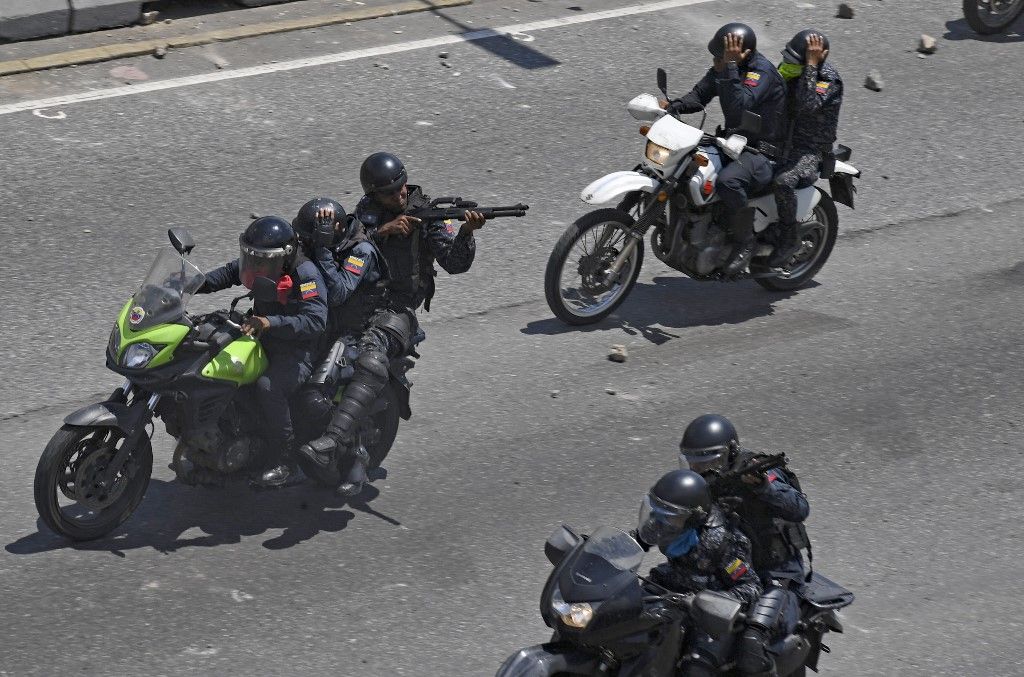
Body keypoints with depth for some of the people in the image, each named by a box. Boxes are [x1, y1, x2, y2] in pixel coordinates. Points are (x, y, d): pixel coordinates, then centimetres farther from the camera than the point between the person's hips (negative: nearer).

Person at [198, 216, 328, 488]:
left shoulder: (305, 274, -21)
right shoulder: (265, 263, 2)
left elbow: (315, 321, -32)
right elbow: (230, 272, 21)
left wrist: (271, 322, -41)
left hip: (298, 351, -9)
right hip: (264, 342, 9)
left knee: (269, 386, -35)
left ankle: (284, 464, -28)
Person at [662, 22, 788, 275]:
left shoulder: (762, 72, -23)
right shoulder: (722, 68, 3)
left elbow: (739, 107, -37)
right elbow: (700, 94, 10)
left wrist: (731, 65, -36)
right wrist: (672, 107, -8)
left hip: (764, 153, -9)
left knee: (728, 181, -37)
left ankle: (744, 243, -16)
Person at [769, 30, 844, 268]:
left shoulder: (828, 78, -18)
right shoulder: (788, 70, 4)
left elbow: (807, 104, -35)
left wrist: (811, 64, -32)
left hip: (810, 150, -8)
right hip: (782, 140, 8)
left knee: (783, 182, -36)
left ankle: (790, 238, -16)